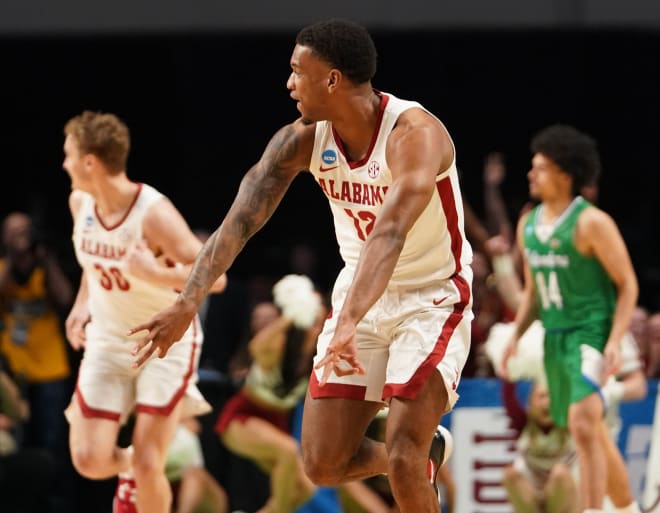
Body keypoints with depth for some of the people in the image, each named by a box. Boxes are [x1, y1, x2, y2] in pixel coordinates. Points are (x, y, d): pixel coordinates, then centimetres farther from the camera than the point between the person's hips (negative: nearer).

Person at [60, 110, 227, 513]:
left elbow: (214, 277, -29)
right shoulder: (81, 202, -4)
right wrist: (83, 303, 10)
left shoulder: (154, 214, -25)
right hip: (108, 340, 5)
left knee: (148, 465, -12)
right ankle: (127, 465, 29)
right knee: (90, 461, -6)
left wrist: (157, 275, -42)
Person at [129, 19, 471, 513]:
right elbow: (241, 221, -15)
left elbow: (390, 234, -42)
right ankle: (426, 453, 32)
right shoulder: (302, 140, -9)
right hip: (363, 294, 6)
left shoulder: (415, 133, -28)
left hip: (433, 300, -6)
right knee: (323, 463, 4)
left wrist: (348, 324, -56)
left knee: (402, 458, -20)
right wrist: (188, 303, -29)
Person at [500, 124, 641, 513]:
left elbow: (628, 284, -11)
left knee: (583, 425, -22)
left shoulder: (591, 223, -14)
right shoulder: (528, 225, 9)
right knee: (595, 435, 16)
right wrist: (516, 335, 7)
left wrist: (615, 342, -21)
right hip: (555, 335, 8)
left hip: (592, 332, -8)